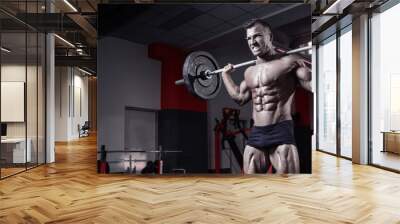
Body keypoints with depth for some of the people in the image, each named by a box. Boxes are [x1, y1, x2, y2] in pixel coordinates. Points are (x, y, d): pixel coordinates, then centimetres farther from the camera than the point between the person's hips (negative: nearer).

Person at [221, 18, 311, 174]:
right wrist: (225, 74, 33)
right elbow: (239, 97, 29)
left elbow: (312, 84, -11)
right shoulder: (249, 72, 16)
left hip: (281, 132, -6)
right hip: (256, 134, 6)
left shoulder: (289, 61, -4)